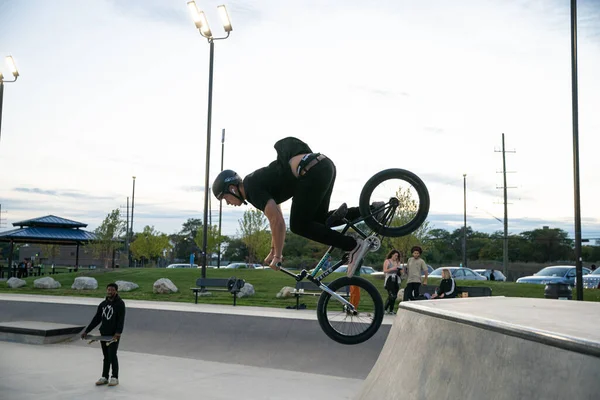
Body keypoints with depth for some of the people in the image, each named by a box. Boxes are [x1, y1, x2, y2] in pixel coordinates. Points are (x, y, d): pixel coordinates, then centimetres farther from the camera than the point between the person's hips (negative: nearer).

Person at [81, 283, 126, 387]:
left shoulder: (120, 304, -6)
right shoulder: (103, 304, 13)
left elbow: (121, 319, -16)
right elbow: (96, 319, 15)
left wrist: (118, 332, -28)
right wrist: (86, 331, 10)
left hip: (114, 335, -6)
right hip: (103, 334, 6)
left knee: (112, 355, -5)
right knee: (106, 356, 12)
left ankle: (115, 378, 6)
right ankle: (104, 377, 20)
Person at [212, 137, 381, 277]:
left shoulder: (254, 190, -5)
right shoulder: (255, 183, 23)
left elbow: (278, 222, -11)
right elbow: (276, 219, 33)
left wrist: (277, 256, -1)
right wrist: (273, 251, 36)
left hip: (313, 173, -10)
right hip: (324, 165, 10)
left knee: (299, 225, 0)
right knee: (318, 219, 21)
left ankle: (354, 246, -4)